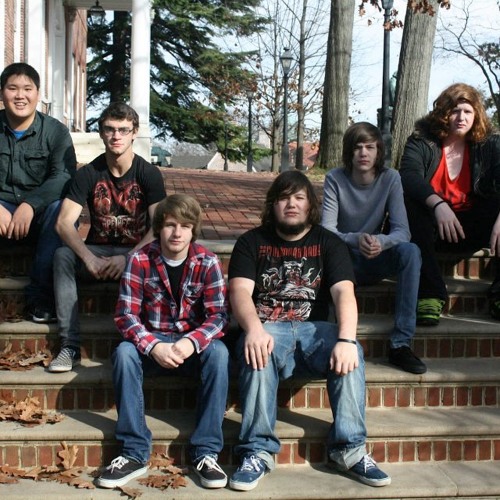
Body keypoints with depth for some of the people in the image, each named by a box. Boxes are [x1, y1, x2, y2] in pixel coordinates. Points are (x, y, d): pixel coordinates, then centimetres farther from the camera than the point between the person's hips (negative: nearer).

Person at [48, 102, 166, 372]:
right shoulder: (88, 173, -3)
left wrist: (128, 258, -29)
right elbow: (64, 223, -13)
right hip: (96, 252, 2)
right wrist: (89, 258, -30)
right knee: (63, 255, -28)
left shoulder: (149, 173, -6)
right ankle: (70, 345, -28)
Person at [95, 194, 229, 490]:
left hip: (193, 343, 0)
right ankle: (135, 453, -24)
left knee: (218, 352, -32)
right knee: (124, 352, -32)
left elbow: (219, 315, -13)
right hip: (151, 343, 0)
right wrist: (154, 347, -31)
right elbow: (126, 315, -12)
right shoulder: (140, 260, -8)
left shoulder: (208, 262, -7)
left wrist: (191, 342, -33)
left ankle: (207, 452, -25)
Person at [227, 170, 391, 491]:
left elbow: (344, 293, -6)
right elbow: (240, 291, -7)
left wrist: (346, 339, -26)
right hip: (267, 329, -1)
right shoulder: (252, 242, 8)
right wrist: (254, 329, -30)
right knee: (257, 351, -36)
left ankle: (350, 448, -22)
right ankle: (258, 450, -31)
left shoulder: (329, 243, 10)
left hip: (313, 329, 1)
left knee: (351, 353, -29)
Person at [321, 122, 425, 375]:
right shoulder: (335, 179, -10)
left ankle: (401, 344, -27)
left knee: (411, 251, -29)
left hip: (375, 259, 1)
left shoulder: (390, 178, -8)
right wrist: (356, 240, -38)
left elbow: (402, 231, -15)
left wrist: (381, 242, -38)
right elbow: (326, 230, -17)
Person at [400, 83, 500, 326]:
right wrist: (438, 205, -42)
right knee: (411, 205, -33)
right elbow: (409, 176, -23)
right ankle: (430, 295, -32)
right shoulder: (421, 141, -3)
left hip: (472, 227, 2)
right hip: (433, 226, -2)